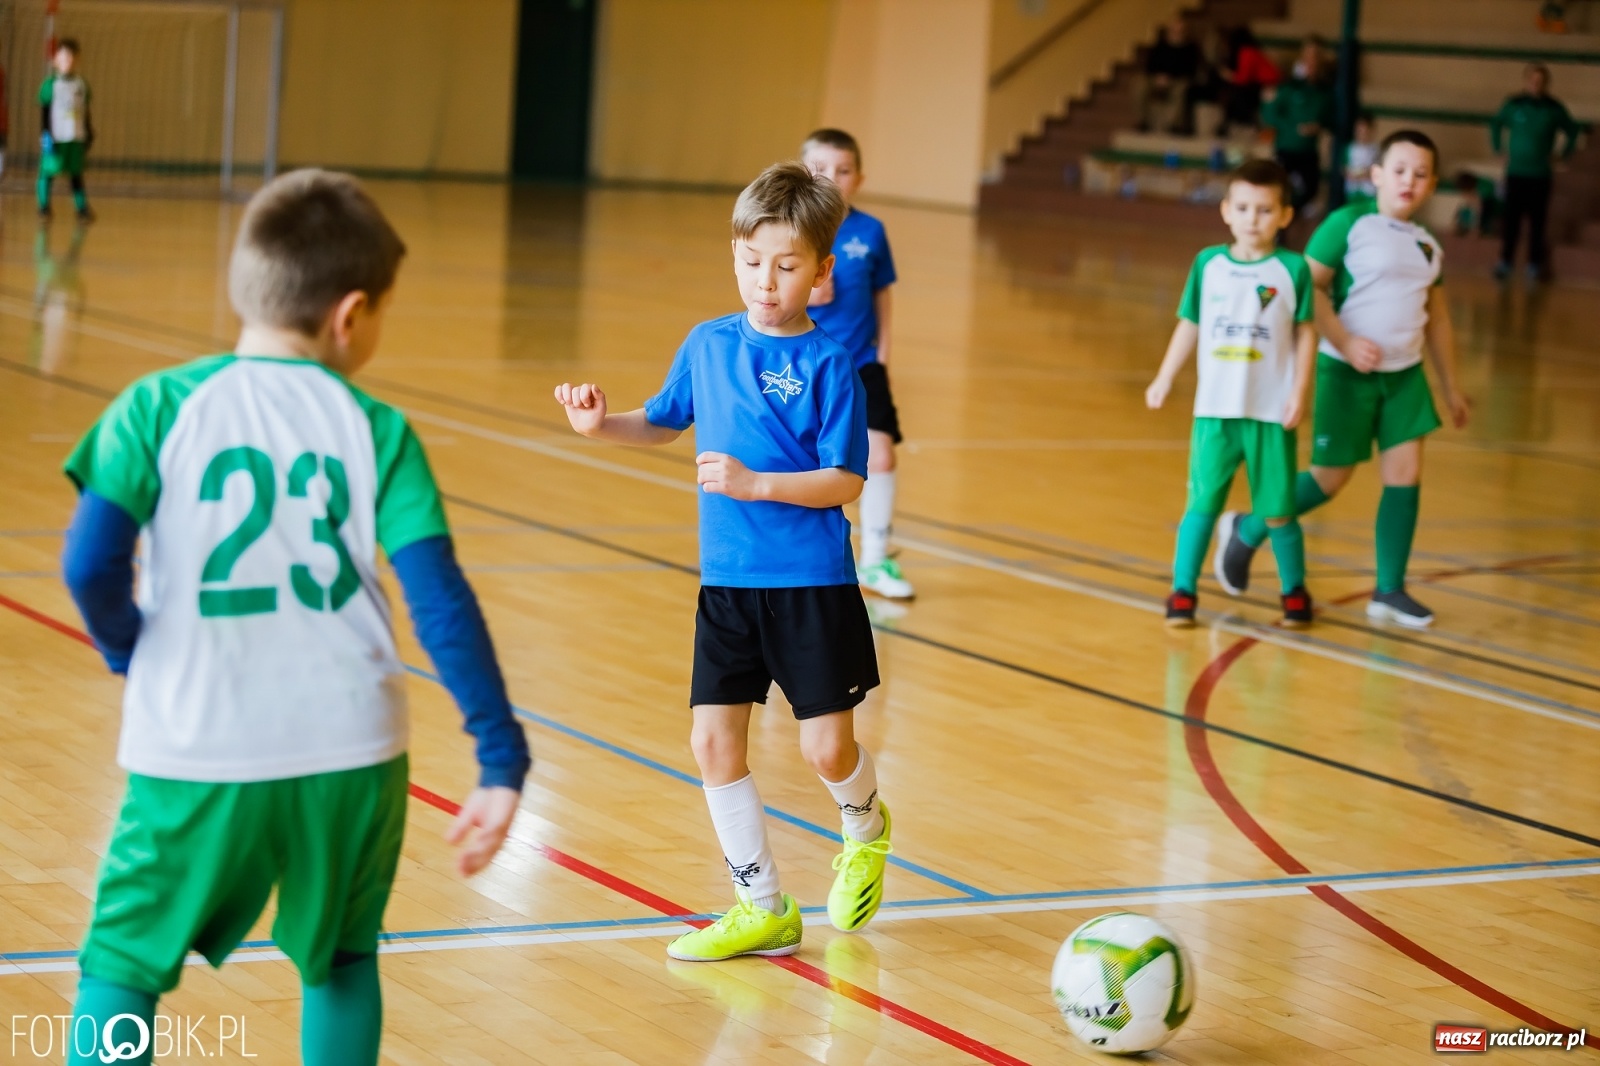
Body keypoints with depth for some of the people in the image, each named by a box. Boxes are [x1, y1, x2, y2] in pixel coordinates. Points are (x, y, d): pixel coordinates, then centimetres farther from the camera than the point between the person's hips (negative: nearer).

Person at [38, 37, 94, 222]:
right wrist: (44, 134, -9)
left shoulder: (82, 84, 8)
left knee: (76, 173, 5)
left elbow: (86, 111, 16)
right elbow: (44, 111, -3)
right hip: (56, 137, -3)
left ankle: (82, 208, 6)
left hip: (77, 137, 3)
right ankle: (44, 206, 8)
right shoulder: (51, 83, -4)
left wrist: (89, 133, 17)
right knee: (48, 171, -2)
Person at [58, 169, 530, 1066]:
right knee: (343, 962, 22)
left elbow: (91, 566, -10)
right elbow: (441, 601, -6)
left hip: (198, 756, -1)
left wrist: (135, 656, 11)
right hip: (351, 753, 1)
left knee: (122, 966, 12)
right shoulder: (377, 432, -1)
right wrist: (502, 760, -2)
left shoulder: (158, 408, -3)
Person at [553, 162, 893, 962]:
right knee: (714, 743, 0)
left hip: (812, 585, -4)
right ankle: (762, 908, 13)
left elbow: (845, 481, -13)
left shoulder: (827, 364, -10)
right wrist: (601, 423, 3)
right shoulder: (709, 344, 5)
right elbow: (661, 423, 21)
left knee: (826, 748, -2)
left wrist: (756, 483, -23)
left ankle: (864, 830, 35)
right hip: (727, 582, 5)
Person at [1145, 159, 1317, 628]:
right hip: (1214, 410, 1)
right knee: (1202, 503, 0)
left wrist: (1300, 391, -6)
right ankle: (1183, 592, 7)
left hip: (1271, 413, -1)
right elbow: (1190, 326, 9)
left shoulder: (1292, 269, -3)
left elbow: (1305, 334, -1)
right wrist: (1164, 378, 7)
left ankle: (1295, 591, 24)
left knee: (1278, 511, 7)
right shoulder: (1209, 264, 2)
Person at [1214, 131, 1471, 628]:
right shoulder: (1348, 224, -10)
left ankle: (1389, 591, 8)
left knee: (1405, 472, -2)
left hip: (1404, 373, 6)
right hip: (1346, 371, -6)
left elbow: (1438, 319, 19)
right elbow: (1309, 286, -14)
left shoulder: (1428, 246, 10)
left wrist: (1451, 386, 20)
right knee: (1331, 478, 1)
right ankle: (1246, 532, 24)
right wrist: (1345, 342, -24)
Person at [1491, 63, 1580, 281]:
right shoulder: (1513, 105, -1)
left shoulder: (1554, 109, -1)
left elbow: (1572, 130, 14)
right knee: (1510, 218, -2)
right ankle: (1506, 261, 6)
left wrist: (1565, 154, 7)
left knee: (1537, 222, 2)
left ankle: (1534, 263, 10)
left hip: (1541, 175, 0)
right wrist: (1498, 148, 8)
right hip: (1515, 173, 0)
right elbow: (1496, 124, 16)